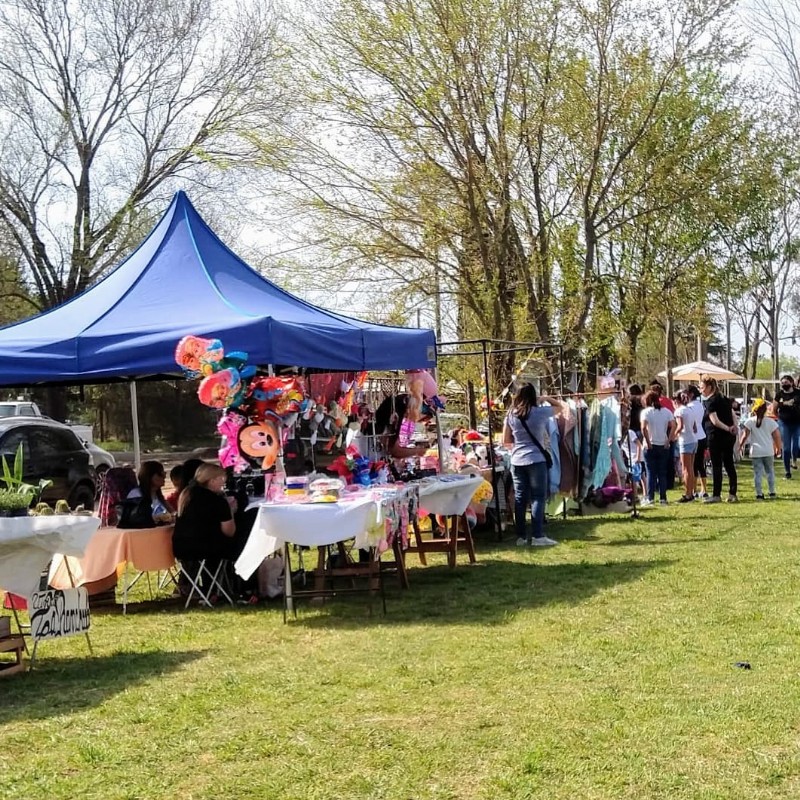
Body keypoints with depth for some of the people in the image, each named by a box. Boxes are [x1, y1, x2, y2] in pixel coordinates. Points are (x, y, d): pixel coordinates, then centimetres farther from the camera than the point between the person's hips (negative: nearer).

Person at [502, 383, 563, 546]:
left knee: (520, 498, 7)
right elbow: (559, 406, 11)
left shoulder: (511, 415, 2)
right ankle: (538, 536, -4)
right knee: (538, 497, 0)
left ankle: (521, 536, 9)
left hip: (517, 461, 4)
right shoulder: (539, 412, -7)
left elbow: (505, 441, 8)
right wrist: (545, 398, 20)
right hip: (536, 460, -4)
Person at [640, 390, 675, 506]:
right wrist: (668, 441, -3)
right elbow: (673, 426, -5)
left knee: (651, 473, 2)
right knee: (662, 473, 8)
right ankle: (663, 498, 6)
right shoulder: (667, 411, 7)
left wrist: (648, 442, -11)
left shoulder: (646, 412, -3)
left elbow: (643, 428, -18)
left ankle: (650, 498, 0)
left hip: (651, 446, -3)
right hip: (664, 446, 3)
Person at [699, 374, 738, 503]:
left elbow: (715, 421, -21)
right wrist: (733, 427, 1)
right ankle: (733, 494, 10)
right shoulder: (724, 398, 13)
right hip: (729, 436, 7)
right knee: (729, 464, 10)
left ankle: (716, 495, 1)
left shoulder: (709, 402, -12)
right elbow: (733, 414, 14)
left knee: (716, 466, -1)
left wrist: (727, 428, -12)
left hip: (716, 436, -7)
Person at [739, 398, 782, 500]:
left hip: (756, 452, -1)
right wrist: (778, 448, 15)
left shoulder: (750, 421, -4)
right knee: (770, 471, 14)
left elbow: (745, 435, -7)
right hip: (768, 451, 1)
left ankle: (759, 494, -2)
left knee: (757, 472, 1)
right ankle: (772, 492, 16)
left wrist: (740, 445, 6)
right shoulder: (771, 422, 0)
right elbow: (777, 436, 2)